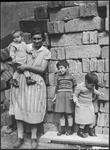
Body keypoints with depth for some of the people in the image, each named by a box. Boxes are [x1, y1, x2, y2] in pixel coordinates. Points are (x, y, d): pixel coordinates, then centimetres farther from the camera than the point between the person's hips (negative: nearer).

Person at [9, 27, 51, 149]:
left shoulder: (46, 52, 0)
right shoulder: (25, 47, 3)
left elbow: (42, 69, -7)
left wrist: (27, 67, -15)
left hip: (35, 83, -2)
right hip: (20, 81, 2)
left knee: (33, 110, 2)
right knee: (19, 108, 3)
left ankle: (34, 138, 17)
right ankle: (20, 137, 16)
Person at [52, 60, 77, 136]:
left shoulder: (71, 76, 0)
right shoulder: (58, 76, 11)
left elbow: (75, 86, 4)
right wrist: (55, 96, 16)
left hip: (68, 96, -3)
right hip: (60, 96, 4)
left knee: (69, 113, 3)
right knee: (61, 114, 6)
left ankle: (70, 129, 14)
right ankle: (62, 129, 16)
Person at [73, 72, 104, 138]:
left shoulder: (92, 86, -2)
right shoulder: (80, 86, -21)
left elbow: (94, 91, 18)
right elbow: (75, 95, -13)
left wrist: (99, 93, 1)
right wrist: (76, 102, -26)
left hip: (90, 105, 6)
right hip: (82, 106, -6)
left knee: (92, 117, 8)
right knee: (83, 119, -4)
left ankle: (91, 130, 26)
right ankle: (81, 131, 17)